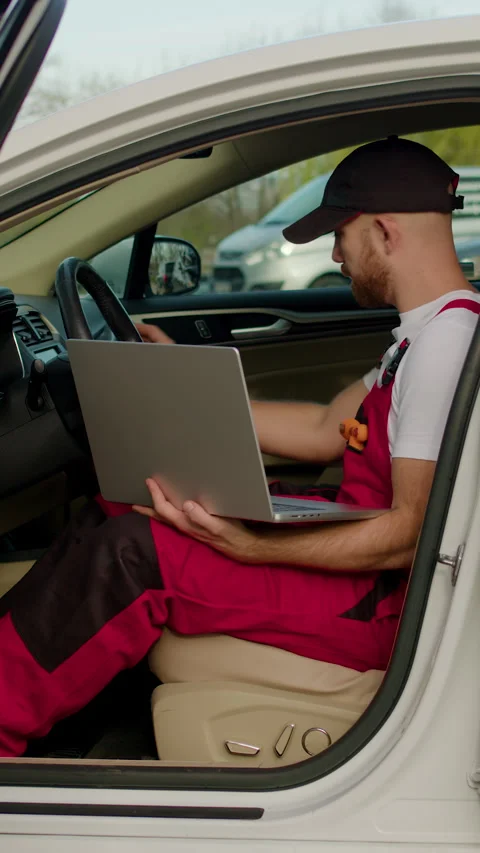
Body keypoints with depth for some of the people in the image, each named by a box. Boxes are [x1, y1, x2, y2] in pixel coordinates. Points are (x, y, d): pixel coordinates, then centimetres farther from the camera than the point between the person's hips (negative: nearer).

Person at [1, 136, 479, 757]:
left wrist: (247, 546, -31)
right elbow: (325, 431, 16)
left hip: (385, 603, -10)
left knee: (133, 551, -19)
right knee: (119, 505, 6)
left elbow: (413, 534, -25)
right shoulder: (425, 332, 12)